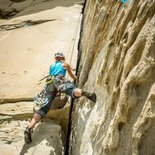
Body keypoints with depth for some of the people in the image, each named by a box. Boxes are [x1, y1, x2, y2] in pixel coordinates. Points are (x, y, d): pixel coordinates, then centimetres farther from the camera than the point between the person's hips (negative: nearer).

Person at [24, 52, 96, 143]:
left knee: (44, 107, -10)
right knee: (73, 91, -31)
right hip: (59, 80, -3)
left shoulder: (51, 66, 39)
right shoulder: (65, 64, 29)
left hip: (49, 84, 3)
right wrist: (76, 78, 66)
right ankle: (85, 93, -67)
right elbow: (72, 76, 43)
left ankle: (29, 128, -27)